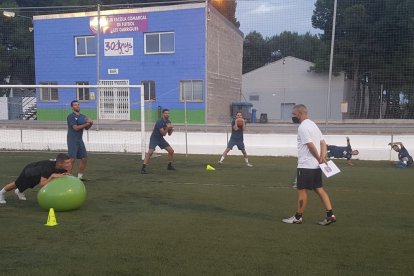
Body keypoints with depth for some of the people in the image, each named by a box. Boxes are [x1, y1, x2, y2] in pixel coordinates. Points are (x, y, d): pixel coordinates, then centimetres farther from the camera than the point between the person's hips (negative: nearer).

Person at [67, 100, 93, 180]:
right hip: (72, 140, -7)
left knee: (84, 158, 7)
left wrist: (90, 123, -8)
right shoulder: (71, 116, -8)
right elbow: (76, 128, -17)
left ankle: (80, 176, 18)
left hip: (80, 140, 7)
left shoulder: (83, 116, 14)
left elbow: (86, 128, 12)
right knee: (72, 159, -11)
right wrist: (86, 124, -13)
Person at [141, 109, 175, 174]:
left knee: (171, 151, 3)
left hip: (160, 139, 8)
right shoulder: (160, 122, -21)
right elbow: (163, 133, -22)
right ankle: (143, 168, -21)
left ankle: (169, 166, 21)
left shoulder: (168, 122, 2)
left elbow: (169, 134, 7)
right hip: (154, 138, -7)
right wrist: (167, 128, -34)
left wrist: (171, 129, -11)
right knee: (150, 152, -24)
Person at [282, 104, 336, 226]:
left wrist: (319, 159, -11)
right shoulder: (313, 124, 15)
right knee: (319, 189, 12)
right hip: (316, 165, 9)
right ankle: (330, 215, 9)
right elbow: (323, 142, 12)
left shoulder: (303, 127, -15)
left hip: (305, 165, -9)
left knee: (302, 190, 1)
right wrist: (322, 157, 0)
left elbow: (311, 145, -21)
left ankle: (298, 217, 11)